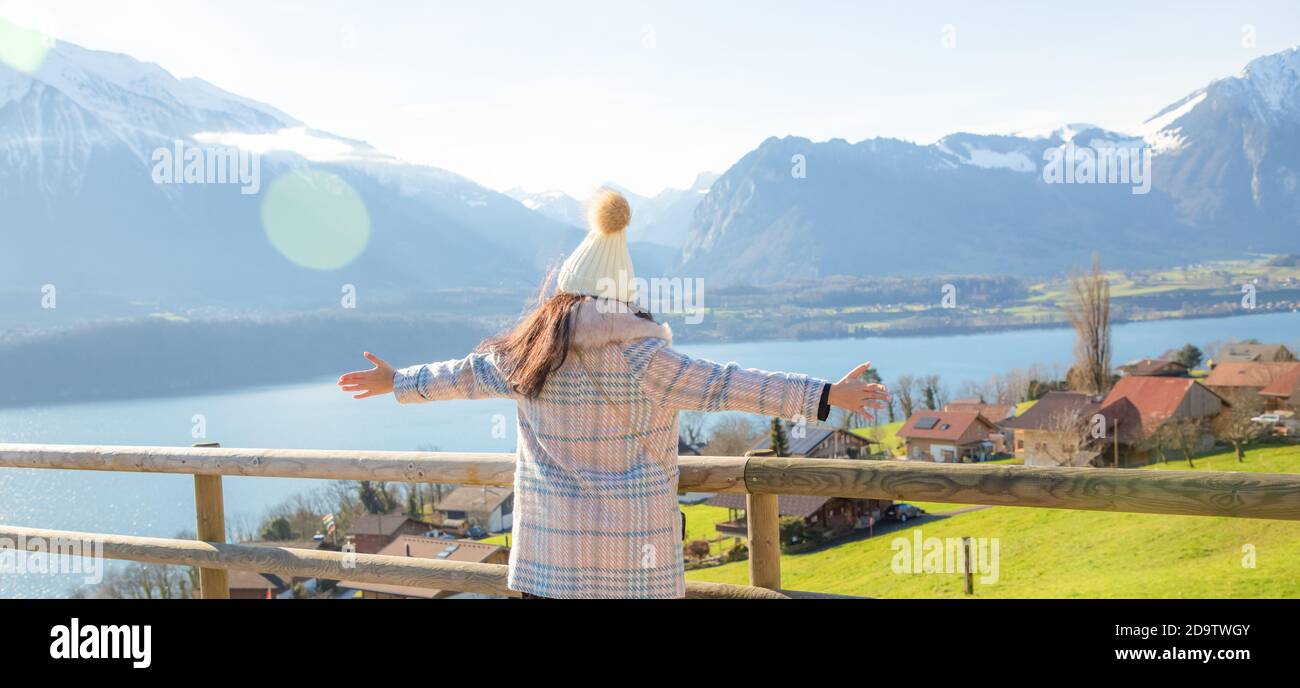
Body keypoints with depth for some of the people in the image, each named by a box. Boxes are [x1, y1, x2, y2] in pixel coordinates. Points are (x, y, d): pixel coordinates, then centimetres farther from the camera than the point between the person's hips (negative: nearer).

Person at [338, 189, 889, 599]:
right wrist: (823, 397, -16)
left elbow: (466, 374, 17)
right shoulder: (638, 354, -11)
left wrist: (398, 383, 36)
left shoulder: (528, 353, 3)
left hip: (551, 541, 4)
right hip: (631, 542, -3)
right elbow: (720, 386, -16)